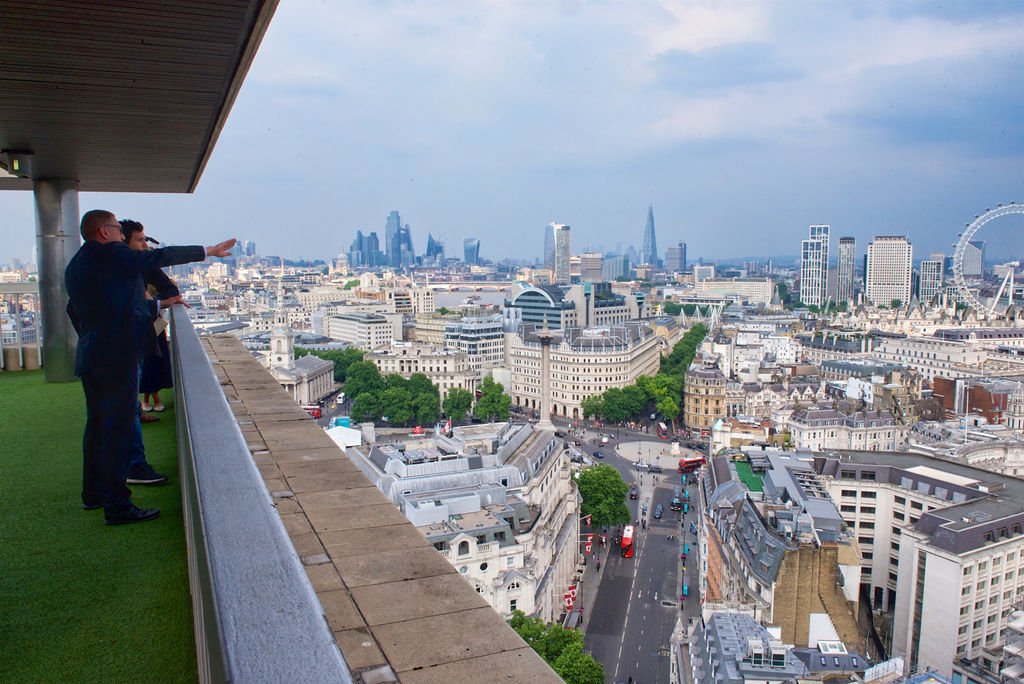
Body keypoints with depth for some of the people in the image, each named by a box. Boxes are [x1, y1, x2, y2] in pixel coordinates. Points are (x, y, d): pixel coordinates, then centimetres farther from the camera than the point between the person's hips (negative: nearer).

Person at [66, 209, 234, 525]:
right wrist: (208, 251, 4)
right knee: (118, 427, -7)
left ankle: (93, 492, 32)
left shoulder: (74, 265, 16)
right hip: (118, 355, -9)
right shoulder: (111, 254, -10)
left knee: (98, 424, 19)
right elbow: (161, 257, -7)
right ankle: (117, 505, -4)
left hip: (89, 356, 9)